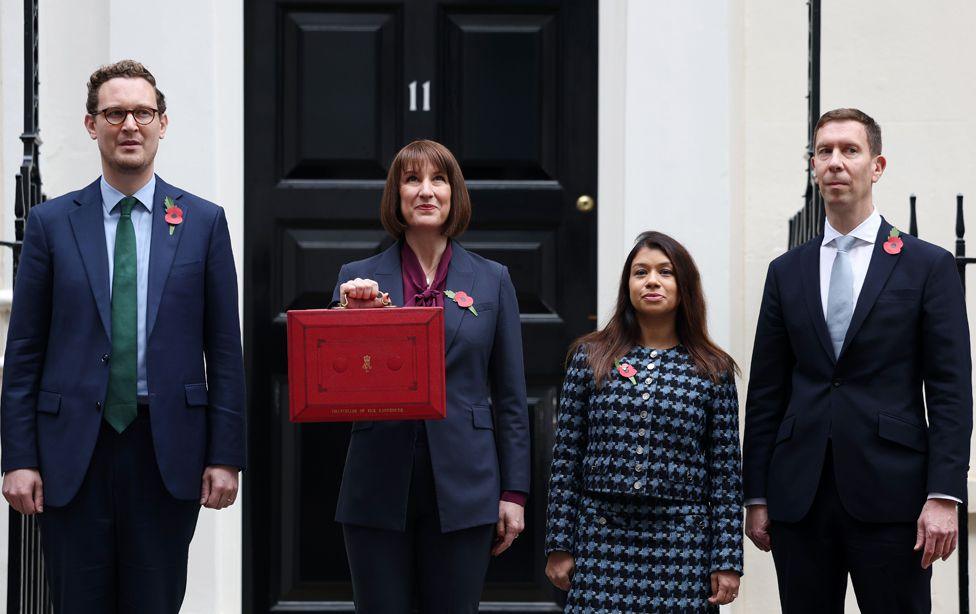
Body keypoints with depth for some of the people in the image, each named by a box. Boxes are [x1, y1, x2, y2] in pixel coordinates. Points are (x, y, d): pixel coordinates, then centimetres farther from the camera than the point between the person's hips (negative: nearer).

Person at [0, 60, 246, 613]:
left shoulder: (203, 222, 6)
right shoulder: (52, 223, 6)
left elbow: (225, 350, 5)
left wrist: (226, 456, -1)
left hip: (168, 454, 0)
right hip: (73, 452, 0)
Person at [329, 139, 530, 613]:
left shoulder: (491, 280, 7)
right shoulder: (357, 278, 5)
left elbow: (510, 397, 7)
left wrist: (514, 492, 3)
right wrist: (351, 318, -14)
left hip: (462, 487, 0)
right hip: (379, 486, 0)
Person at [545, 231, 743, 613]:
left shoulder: (713, 370, 5)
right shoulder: (590, 358, 6)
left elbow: (725, 471, 3)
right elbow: (565, 458, 6)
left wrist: (728, 562, -1)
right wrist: (560, 546, 2)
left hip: (682, 542, 0)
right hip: (602, 542, 0)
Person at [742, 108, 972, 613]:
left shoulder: (928, 266, 3)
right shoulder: (786, 272, 13)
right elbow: (766, 391, 12)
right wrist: (756, 495, 7)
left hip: (890, 494, -3)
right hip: (799, 496, 3)